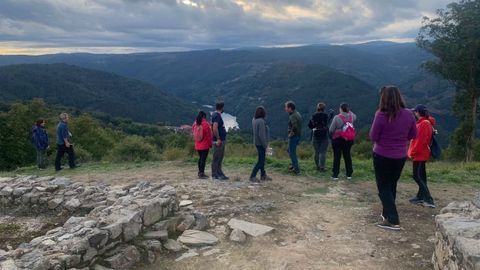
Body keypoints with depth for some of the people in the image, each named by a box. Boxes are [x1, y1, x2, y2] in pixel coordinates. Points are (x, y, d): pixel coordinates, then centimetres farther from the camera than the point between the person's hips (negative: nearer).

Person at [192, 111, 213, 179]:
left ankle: (200, 172, 25)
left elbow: (194, 134, 12)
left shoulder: (194, 124, 4)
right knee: (203, 159, -3)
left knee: (200, 158, 18)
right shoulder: (205, 124, -14)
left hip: (197, 145, 7)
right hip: (205, 145, -6)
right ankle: (201, 174, -2)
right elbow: (209, 135, -11)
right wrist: (210, 144, -1)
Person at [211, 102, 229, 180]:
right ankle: (215, 175, 3)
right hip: (218, 141, -10)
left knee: (220, 157, 15)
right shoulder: (216, 115, -16)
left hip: (221, 140, 10)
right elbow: (215, 128, -26)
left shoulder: (217, 115, 14)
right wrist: (218, 139, -22)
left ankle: (219, 173, 23)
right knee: (216, 158, -3)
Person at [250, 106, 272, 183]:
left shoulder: (254, 120, 2)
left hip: (257, 142, 9)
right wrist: (265, 145, -17)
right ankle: (252, 176, 1)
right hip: (261, 143, -9)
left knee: (261, 159, 18)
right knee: (261, 160, 0)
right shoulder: (261, 121, -23)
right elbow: (261, 135, -25)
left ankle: (263, 175, 29)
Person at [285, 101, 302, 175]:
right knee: (290, 151, 23)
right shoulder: (297, 114, 11)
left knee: (292, 152, -2)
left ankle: (296, 170, 2)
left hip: (293, 136, -10)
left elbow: (294, 126, -33)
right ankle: (294, 165, 33)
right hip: (298, 135, 10)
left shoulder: (293, 116, -20)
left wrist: (291, 133, -20)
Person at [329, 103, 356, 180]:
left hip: (338, 139, -4)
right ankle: (349, 174, 18)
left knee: (337, 157, 3)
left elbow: (331, 130, -13)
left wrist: (332, 135, 7)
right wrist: (349, 111, 24)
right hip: (348, 140, 4)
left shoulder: (337, 117, -15)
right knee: (347, 156, 13)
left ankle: (335, 175, 5)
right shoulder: (351, 116, -1)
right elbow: (355, 116, 27)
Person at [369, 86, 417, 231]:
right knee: (392, 186, 22)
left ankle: (393, 220, -3)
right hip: (400, 156, 5)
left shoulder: (381, 115, -19)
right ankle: (387, 213, 35)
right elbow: (413, 135, 7)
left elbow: (373, 137, -11)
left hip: (382, 156, -5)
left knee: (384, 188, 6)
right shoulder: (409, 115, -5)